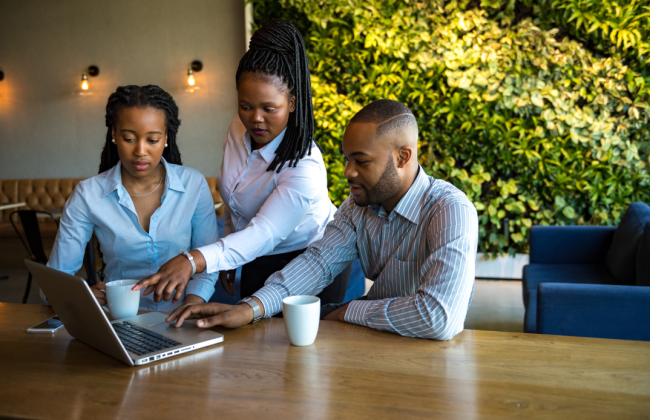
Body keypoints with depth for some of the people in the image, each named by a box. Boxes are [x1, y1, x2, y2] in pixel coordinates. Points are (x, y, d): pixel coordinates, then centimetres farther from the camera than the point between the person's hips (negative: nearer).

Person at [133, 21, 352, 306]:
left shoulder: (304, 168, -32)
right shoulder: (239, 129, -8)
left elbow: (263, 234, -42)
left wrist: (193, 260, -55)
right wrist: (227, 259, 11)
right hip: (257, 264, 7)